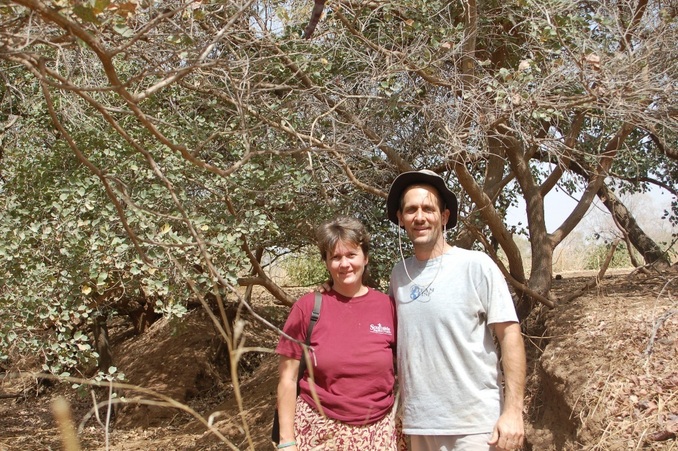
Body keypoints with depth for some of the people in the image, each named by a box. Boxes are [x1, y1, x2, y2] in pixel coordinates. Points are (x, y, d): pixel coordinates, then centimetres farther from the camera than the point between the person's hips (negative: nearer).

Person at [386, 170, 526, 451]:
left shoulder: (476, 266, -7)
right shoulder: (399, 273, 5)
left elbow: (510, 335, -8)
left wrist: (513, 411, -14)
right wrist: (397, 412, 11)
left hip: (475, 423, -4)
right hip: (419, 423, 4)